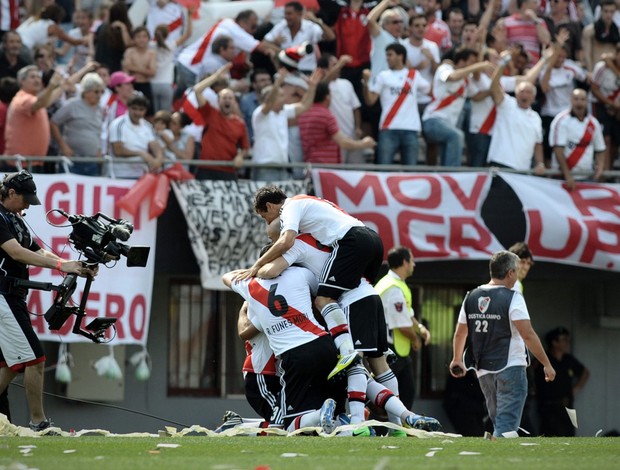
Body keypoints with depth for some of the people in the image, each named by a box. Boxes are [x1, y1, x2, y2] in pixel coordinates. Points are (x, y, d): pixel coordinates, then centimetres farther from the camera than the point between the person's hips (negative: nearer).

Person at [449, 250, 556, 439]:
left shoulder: (471, 297, 8)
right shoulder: (512, 298, -11)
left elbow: (460, 333, 18)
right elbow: (528, 335, -16)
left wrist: (457, 360, 34)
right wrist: (547, 364, -10)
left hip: (483, 371, 6)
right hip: (510, 368, -6)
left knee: (499, 422, 18)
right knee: (507, 424, -9)